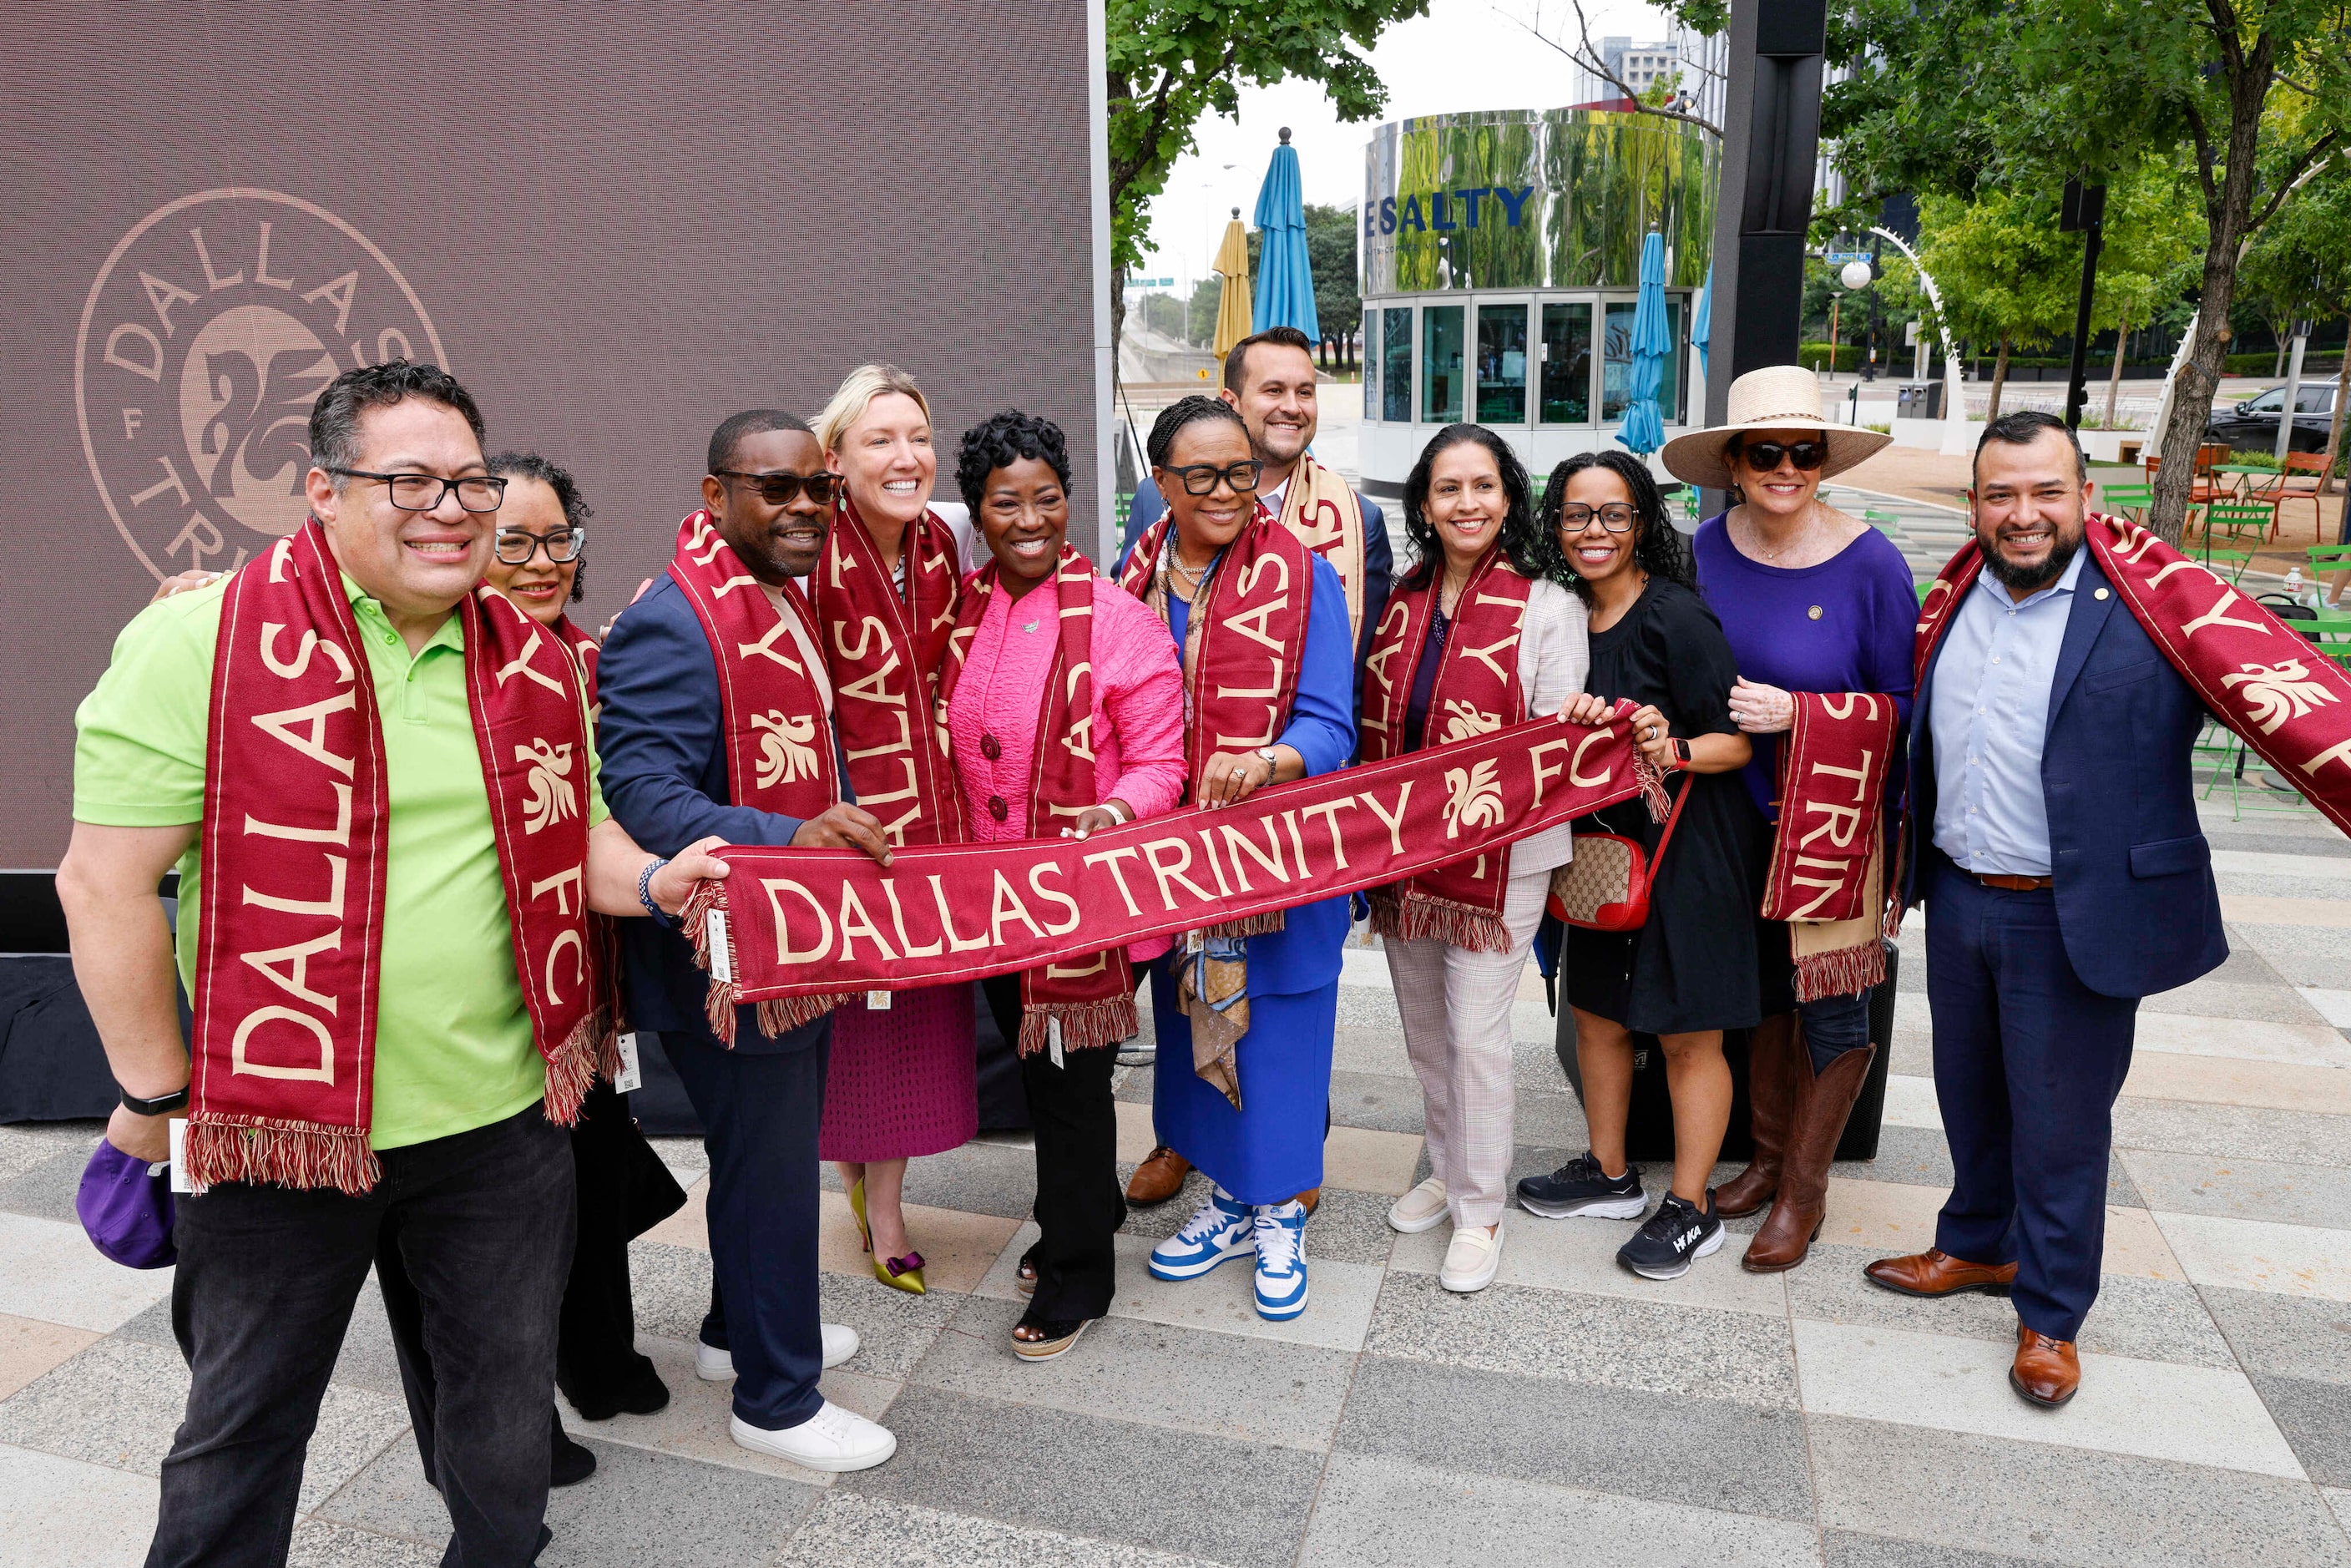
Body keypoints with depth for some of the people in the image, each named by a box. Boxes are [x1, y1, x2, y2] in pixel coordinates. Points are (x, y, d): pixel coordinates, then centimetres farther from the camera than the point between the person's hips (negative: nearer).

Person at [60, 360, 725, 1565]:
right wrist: (156, 1095, -7)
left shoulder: (533, 667, 4)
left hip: (503, 1113, 4)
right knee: (242, 1431, 17)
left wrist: (655, 879, -7)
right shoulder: (201, 643, -12)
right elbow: (105, 880, -11)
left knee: (506, 1409, 21)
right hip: (278, 1119, -4)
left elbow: (574, 837, 14)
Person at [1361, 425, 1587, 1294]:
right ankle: (1448, 1169, 37)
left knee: (1476, 1034, 0)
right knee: (1423, 1028, 17)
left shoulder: (1546, 608, -8)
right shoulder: (1404, 602, 7)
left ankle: (1480, 1208, 17)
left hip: (1498, 855, -5)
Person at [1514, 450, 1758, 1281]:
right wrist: (1578, 720, -2)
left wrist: (1673, 750, -32)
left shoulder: (1675, 616, -17)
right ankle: (1610, 1175, 35)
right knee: (1595, 1011, 17)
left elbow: (1738, 742, -16)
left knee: (1688, 1033, 5)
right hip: (1602, 838, 8)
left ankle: (1691, 1209, 20)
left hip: (1686, 845, -7)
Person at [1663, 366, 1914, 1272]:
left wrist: (1794, 710, -24)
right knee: (1763, 991, 18)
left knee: (1832, 1008, 8)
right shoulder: (1708, 549, -5)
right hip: (1741, 814, 4)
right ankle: (1769, 1154, 38)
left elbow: (1906, 706, -11)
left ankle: (1803, 1188, 27)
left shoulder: (1869, 562, -16)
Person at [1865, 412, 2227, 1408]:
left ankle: (2051, 1313, 26)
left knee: (2061, 1121, 7)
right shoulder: (1956, 605, 6)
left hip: (2075, 917, -5)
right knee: (1969, 1096, 21)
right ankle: (1979, 1245, 43)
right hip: (1958, 902, 5)